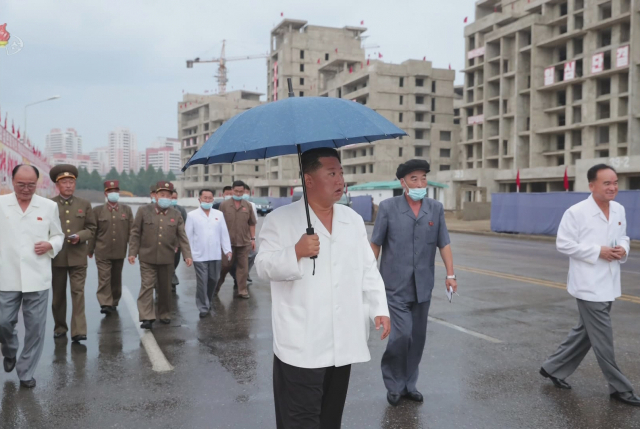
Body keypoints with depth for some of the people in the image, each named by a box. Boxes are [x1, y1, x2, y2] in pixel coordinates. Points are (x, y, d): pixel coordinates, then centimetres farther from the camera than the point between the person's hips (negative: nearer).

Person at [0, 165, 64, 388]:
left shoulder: (49, 206, 3)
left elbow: (58, 235, 12)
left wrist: (50, 245, -9)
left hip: (37, 277, 0)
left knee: (35, 327, 4)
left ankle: (26, 372, 21)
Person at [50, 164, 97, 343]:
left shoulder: (84, 204, 7)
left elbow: (91, 229, 7)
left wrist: (79, 236, -12)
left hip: (78, 256, 0)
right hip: (56, 256, 0)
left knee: (78, 293, -6)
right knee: (58, 294, 12)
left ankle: (79, 331, -7)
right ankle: (60, 327, 27)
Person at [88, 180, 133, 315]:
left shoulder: (127, 210, 5)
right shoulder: (98, 210, 1)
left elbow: (131, 231, 4)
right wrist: (90, 249, 4)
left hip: (119, 252, 2)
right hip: (102, 252, -2)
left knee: (116, 278, 12)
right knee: (104, 278, -7)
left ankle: (114, 303, 25)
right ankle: (105, 304, -6)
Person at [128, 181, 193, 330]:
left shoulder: (176, 215, 4)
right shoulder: (144, 211, 0)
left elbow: (182, 237, 2)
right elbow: (135, 233, 2)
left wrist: (187, 255, -6)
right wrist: (132, 252, -2)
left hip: (167, 258, 2)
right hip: (147, 257, -2)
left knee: (165, 288, 12)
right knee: (147, 286, -5)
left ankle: (164, 314, 26)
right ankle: (147, 317, -3)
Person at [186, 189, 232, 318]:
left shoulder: (219, 214, 8)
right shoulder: (192, 215, 0)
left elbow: (224, 233, 7)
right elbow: (189, 235, 0)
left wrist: (227, 250, 2)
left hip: (215, 254, 3)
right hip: (199, 255, -3)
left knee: (213, 280, 12)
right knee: (202, 282, -2)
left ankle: (208, 302, 32)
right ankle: (203, 308, 8)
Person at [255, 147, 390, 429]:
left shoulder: (353, 220, 11)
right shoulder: (280, 219, -5)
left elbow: (368, 269, 13)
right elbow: (264, 267, -7)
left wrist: (380, 308, 3)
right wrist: (296, 252, -24)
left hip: (343, 342, 5)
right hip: (301, 345, -5)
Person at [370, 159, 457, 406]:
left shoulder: (436, 209, 1)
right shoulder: (388, 207, -7)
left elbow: (443, 244, 3)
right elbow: (375, 244, -1)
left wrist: (450, 274, -6)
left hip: (423, 286, 4)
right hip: (395, 286, -3)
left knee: (417, 338, 11)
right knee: (402, 335, -8)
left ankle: (409, 384, 28)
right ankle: (394, 384, 15)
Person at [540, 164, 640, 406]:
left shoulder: (619, 210, 6)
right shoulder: (576, 212, -15)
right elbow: (563, 244, -14)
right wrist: (598, 251, -19)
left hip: (608, 284, 8)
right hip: (589, 285, -8)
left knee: (584, 332, 17)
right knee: (603, 338, 2)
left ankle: (553, 368, 32)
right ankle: (619, 388, 17)